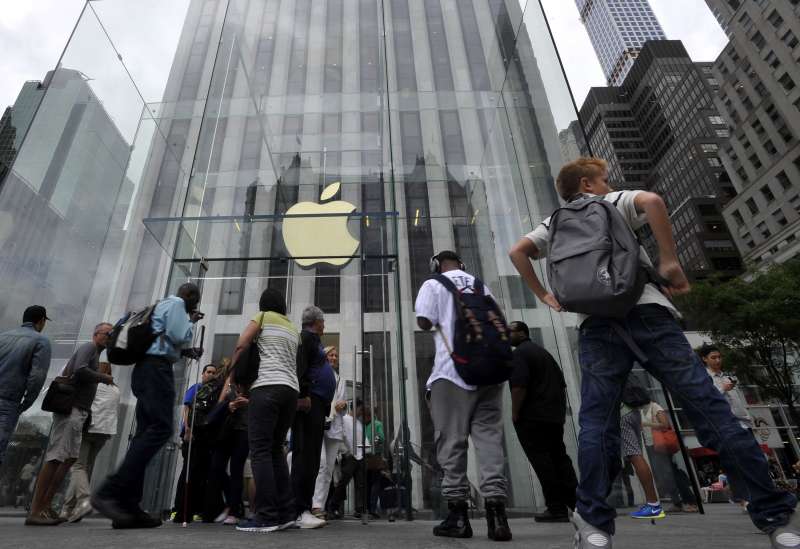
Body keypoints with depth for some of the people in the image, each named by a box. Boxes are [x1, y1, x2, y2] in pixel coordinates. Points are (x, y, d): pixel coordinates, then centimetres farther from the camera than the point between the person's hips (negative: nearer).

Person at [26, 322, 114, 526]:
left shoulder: (93, 352, 24)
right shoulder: (89, 347, -4)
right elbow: (80, 370, -22)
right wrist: (104, 377, -9)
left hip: (78, 411, 10)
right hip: (71, 409, -10)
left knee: (70, 458, 7)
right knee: (56, 458, -13)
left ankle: (45, 507, 10)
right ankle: (35, 512, -13)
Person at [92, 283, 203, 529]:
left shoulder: (163, 305, 31)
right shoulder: (175, 302, 1)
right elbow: (178, 337, -11)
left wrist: (187, 352, 24)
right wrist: (191, 321, 6)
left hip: (147, 369, 10)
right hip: (156, 368, -10)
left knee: (146, 433, 1)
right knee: (161, 428, -18)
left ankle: (128, 507, -3)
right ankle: (109, 493, -25)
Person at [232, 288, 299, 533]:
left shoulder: (263, 316, 9)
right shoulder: (294, 329, 26)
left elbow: (241, 347, -2)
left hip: (266, 387, -6)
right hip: (291, 390, 6)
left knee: (260, 450, -6)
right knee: (276, 450, 11)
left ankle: (267, 516, -11)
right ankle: (286, 513, 6)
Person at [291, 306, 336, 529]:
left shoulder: (313, 339, 27)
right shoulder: (307, 336, -2)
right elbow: (299, 365, -16)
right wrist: (303, 395, -25)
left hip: (316, 403, 10)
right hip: (309, 402, -10)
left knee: (310, 458, 8)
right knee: (305, 455, -14)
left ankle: (303, 508, 11)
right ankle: (300, 511, -15)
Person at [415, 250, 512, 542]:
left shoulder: (434, 284, 5)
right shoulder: (481, 286, 19)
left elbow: (424, 322, -4)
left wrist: (440, 322, 15)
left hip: (453, 369, -4)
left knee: (452, 440, 1)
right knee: (489, 436, 2)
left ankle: (457, 514, 3)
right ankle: (496, 510, -5)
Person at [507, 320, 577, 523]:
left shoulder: (519, 353, -9)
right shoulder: (542, 351, 20)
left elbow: (519, 386, -21)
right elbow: (561, 383, 21)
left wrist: (514, 414, -14)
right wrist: (560, 409, 23)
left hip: (532, 417, -9)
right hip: (555, 416, 9)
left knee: (541, 461, -3)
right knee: (559, 458, 12)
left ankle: (556, 509, 0)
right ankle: (576, 503, 13)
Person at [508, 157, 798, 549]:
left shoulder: (556, 223, 25)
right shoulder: (614, 203, 18)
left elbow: (517, 252, 15)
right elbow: (651, 200, -4)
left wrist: (543, 295, 20)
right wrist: (669, 261, -1)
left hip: (597, 325, 2)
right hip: (646, 311, -2)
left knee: (597, 421, -1)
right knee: (708, 407, 1)